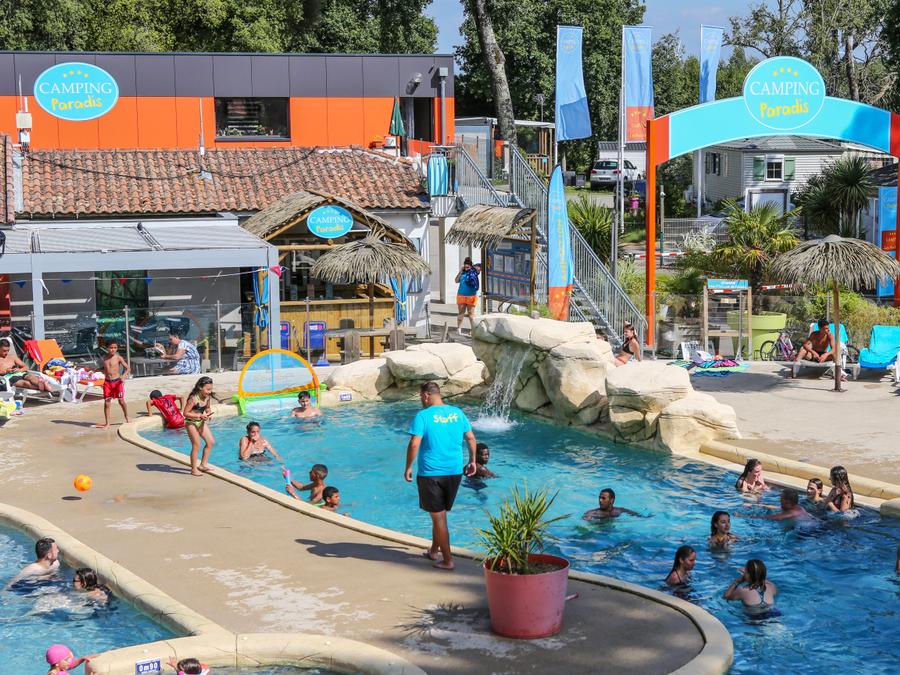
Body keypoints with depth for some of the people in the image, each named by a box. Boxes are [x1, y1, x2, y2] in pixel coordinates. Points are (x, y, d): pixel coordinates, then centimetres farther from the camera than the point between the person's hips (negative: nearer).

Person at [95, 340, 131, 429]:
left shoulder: (118, 357, -6)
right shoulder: (104, 358, 6)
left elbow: (128, 368, -7)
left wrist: (123, 376, -21)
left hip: (117, 381, -3)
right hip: (107, 382, 3)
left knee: (121, 401, 1)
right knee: (107, 402, 3)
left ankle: (127, 418, 21)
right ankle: (107, 423, 9)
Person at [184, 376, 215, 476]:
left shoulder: (208, 397, -4)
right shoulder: (193, 398, -25)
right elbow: (186, 413, -21)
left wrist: (208, 413, -9)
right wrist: (199, 415, -27)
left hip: (201, 422, 8)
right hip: (191, 423, -8)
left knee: (211, 442, 8)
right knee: (196, 445, -4)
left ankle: (203, 464, 21)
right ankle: (194, 469, 9)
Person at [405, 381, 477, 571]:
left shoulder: (423, 415, -11)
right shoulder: (457, 413, 4)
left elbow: (414, 444, -18)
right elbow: (471, 438, 7)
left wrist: (408, 468, -7)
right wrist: (472, 461, 19)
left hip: (431, 473, -5)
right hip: (455, 471, 5)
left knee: (438, 516, 3)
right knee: (440, 512, 21)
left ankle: (448, 560, 5)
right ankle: (434, 551, 35)